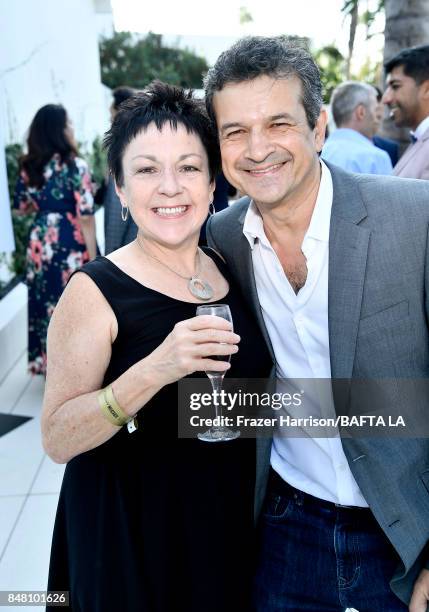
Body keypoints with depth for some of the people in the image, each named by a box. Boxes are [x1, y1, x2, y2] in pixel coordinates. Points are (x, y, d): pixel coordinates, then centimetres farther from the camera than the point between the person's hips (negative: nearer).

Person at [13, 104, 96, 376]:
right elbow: (86, 215, -15)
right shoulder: (75, 165, -13)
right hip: (71, 245, -6)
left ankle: (50, 364, 27)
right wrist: (92, 256, -10)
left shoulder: (29, 167, 4)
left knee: (45, 303, 15)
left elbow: (20, 208, 14)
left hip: (40, 243, 6)